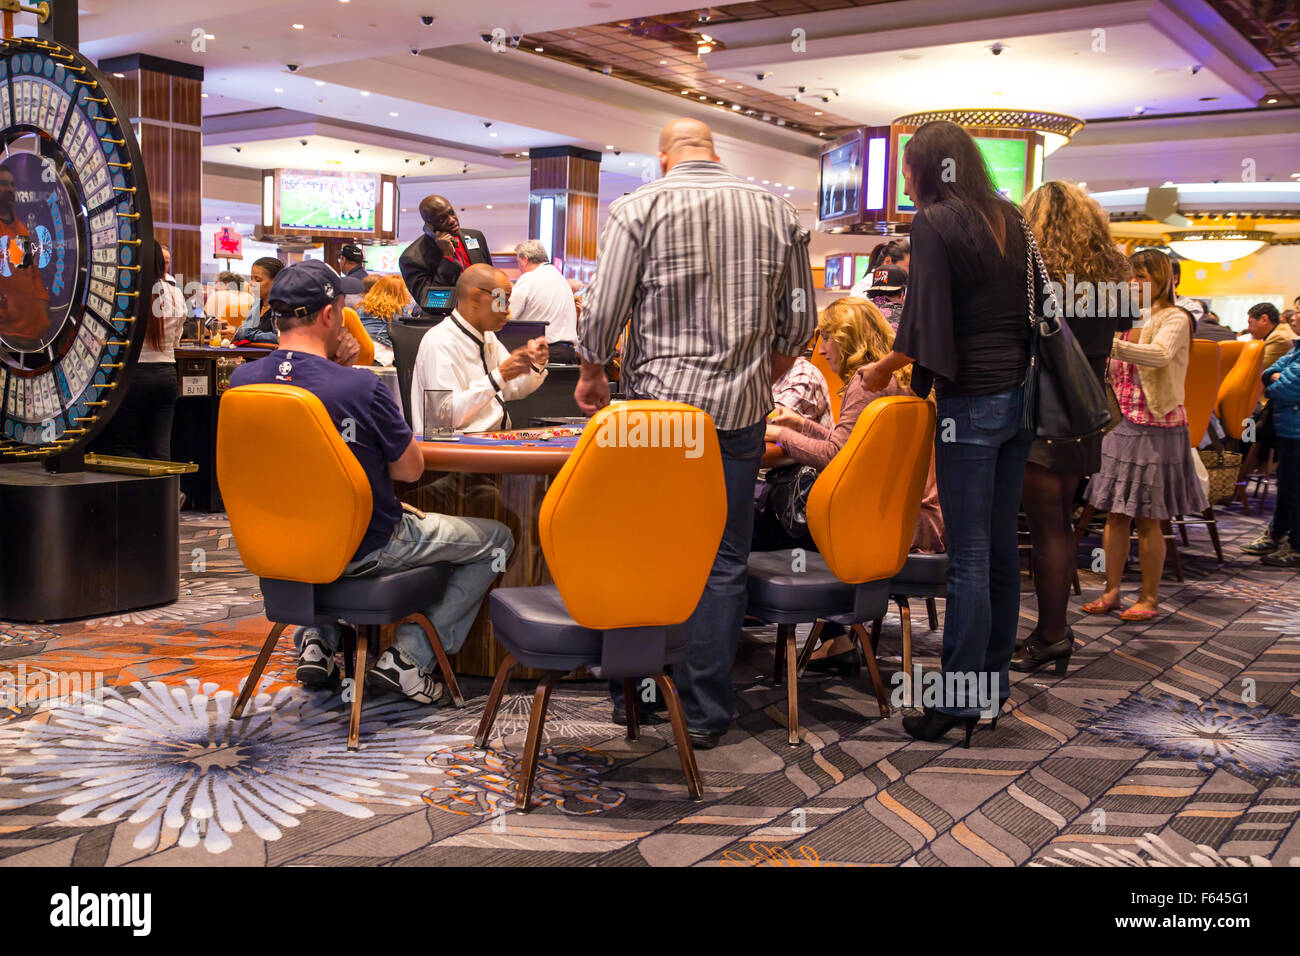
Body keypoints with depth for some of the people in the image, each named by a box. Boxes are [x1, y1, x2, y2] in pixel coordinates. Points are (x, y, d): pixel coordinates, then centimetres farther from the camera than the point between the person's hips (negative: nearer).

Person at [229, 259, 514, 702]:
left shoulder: (241, 380, -10)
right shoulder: (361, 387, -26)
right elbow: (410, 468, -11)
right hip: (366, 550, -6)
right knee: (496, 539, 12)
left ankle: (316, 638, 24)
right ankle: (407, 657, 5)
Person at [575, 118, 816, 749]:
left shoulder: (640, 207, -2)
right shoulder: (777, 212, 6)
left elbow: (603, 311, -6)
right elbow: (798, 323, 8)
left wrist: (591, 376, 11)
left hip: (655, 403, -1)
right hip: (740, 411, 2)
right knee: (722, 561, 7)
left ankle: (632, 695, 21)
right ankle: (705, 713, 11)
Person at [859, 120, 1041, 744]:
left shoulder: (934, 221, -8)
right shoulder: (1010, 219, 13)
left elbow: (926, 320, -14)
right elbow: (1039, 302, 17)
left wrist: (883, 369, -1)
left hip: (970, 399, -7)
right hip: (1021, 393, 7)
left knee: (968, 555, -5)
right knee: (1001, 544, 12)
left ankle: (959, 700, 0)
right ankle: (993, 682, 21)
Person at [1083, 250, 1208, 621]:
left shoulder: (1174, 319, -9)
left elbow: (1160, 355, -30)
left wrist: (1111, 345, -42)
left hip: (1157, 428, -6)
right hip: (1121, 426, 6)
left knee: (1147, 518, 0)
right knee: (1114, 513, 7)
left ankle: (1149, 596, 10)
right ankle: (1111, 591, 14)